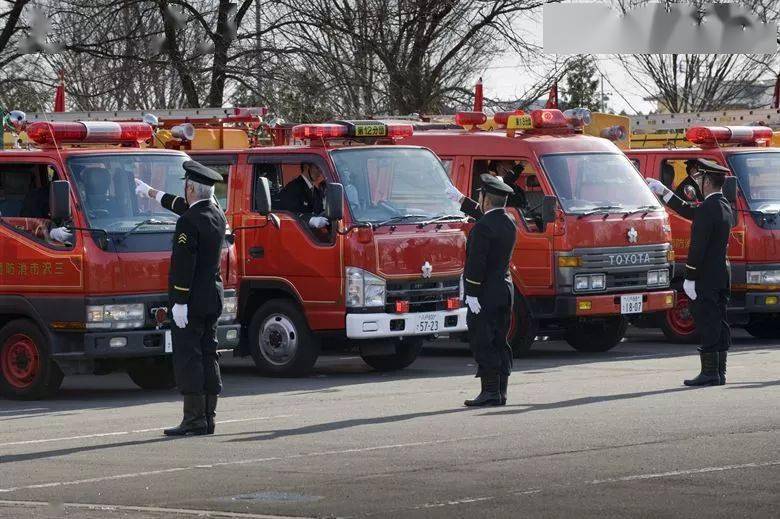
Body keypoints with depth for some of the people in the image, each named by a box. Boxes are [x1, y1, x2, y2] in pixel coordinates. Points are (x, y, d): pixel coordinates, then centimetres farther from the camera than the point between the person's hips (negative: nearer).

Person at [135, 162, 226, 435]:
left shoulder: (189, 221, -17)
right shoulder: (217, 215, 11)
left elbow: (184, 264, -20)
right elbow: (183, 206, 29)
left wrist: (179, 302, -19)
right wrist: (152, 193, 41)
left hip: (192, 300, -9)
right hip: (213, 298, 9)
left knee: (187, 358, -6)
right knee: (208, 356, 10)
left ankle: (194, 420, -9)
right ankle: (208, 418, 11)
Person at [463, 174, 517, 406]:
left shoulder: (483, 227, -17)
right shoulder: (508, 222, 9)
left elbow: (476, 263, -20)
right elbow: (486, 215, 29)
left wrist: (472, 293, -19)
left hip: (485, 292, -9)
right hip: (505, 289, 9)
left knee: (483, 344, -6)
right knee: (499, 342, 12)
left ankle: (490, 392, -8)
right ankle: (500, 392, 14)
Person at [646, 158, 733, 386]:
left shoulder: (708, 209, -17)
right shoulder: (725, 207, 13)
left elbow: (698, 246, -20)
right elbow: (689, 212, 25)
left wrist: (690, 278, -17)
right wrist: (663, 192, 30)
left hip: (706, 277, -9)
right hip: (723, 276, 9)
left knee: (707, 326, -6)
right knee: (719, 325, 10)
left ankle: (709, 373, -6)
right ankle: (719, 373, 13)